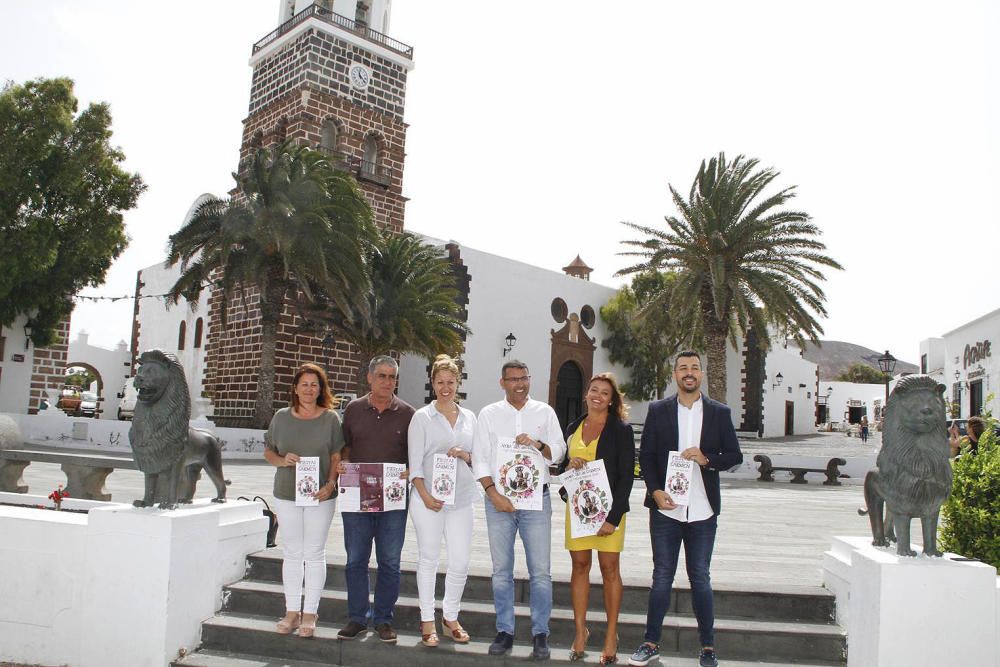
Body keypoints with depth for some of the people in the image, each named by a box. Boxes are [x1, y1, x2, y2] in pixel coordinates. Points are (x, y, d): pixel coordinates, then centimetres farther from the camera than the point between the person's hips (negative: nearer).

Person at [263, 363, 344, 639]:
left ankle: (309, 612, 16)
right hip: (286, 494, 2)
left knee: (315, 553, 5)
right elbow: (268, 451, 10)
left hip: (320, 495, -2)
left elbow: (337, 456, -2)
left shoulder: (331, 418, -1)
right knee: (292, 553, 10)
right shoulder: (281, 417, 5)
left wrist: (330, 484, -16)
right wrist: (282, 460, -11)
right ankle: (292, 611, 20)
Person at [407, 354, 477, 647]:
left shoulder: (469, 417, 11)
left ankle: (451, 616, 24)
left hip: (461, 499, 3)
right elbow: (415, 462, -4)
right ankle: (427, 620, 20)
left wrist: (464, 455, -8)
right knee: (428, 559, 6)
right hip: (428, 499, -3)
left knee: (461, 562, 4)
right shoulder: (422, 417, 0)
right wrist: (425, 496, -13)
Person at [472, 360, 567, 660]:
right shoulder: (489, 414, 5)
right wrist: (495, 495, -8)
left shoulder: (545, 412, 7)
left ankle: (540, 634, 12)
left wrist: (539, 445, -16)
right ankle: (505, 631, 19)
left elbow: (560, 451, 5)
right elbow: (479, 458, 2)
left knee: (540, 571, 0)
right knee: (501, 571, 7)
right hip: (498, 499, 0)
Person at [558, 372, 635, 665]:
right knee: (580, 566, 6)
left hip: (608, 508, -4)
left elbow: (626, 476, -7)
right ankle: (580, 630, 17)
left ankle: (611, 635, 13)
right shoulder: (573, 429, 11)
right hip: (577, 506, 4)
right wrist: (568, 467, -6)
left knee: (609, 569, 2)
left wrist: (613, 516, -14)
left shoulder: (621, 429, -3)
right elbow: (562, 467, 19)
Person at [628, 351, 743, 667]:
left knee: (700, 578, 8)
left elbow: (734, 455, 5)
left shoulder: (719, 412, 4)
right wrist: (655, 491, -10)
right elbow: (645, 455, 3)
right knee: (662, 576, 8)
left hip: (702, 511, 0)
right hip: (665, 508, 0)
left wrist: (707, 460, -14)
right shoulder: (658, 410, 3)